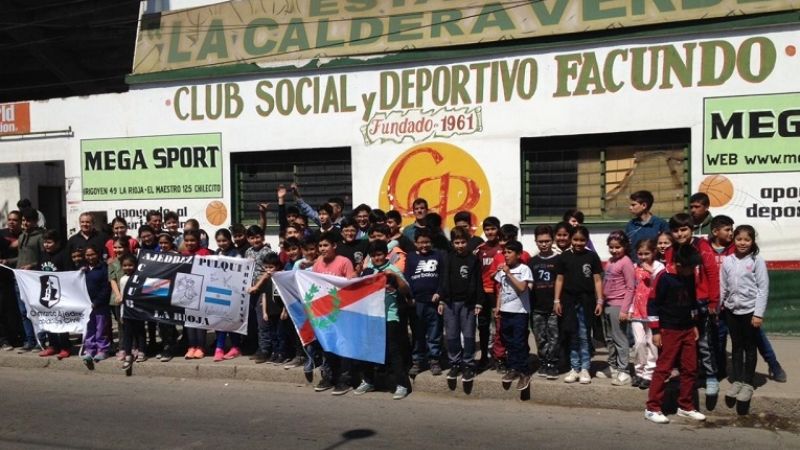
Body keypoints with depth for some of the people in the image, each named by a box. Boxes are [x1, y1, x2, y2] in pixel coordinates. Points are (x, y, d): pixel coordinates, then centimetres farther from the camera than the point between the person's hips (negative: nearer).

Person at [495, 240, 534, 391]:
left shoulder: (524, 269, -9)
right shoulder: (502, 269, 8)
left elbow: (522, 287, -21)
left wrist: (509, 273, -19)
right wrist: (498, 307, 9)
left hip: (520, 312, -6)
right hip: (505, 311, 6)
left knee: (520, 343, -3)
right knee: (509, 342, 11)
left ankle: (524, 372, 4)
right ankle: (513, 368, 21)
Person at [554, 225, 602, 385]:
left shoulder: (592, 256, 1)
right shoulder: (565, 256, 5)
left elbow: (597, 280, 2)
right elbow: (559, 279, 8)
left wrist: (599, 301, -3)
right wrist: (557, 300, 3)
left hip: (586, 301, -2)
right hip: (568, 300, 2)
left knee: (584, 336, 3)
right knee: (571, 336, 7)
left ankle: (585, 369, 11)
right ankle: (574, 368, 15)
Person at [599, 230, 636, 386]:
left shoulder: (626, 262, -12)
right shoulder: (610, 262, 11)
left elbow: (630, 288, -14)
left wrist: (624, 309, -16)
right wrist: (601, 302, 13)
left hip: (618, 306, -8)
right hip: (607, 305, 8)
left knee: (620, 339, -4)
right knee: (609, 339, 16)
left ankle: (623, 371, 2)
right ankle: (612, 367, 27)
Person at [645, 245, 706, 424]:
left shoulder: (690, 277, 5)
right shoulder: (664, 278, -16)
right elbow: (652, 303, -14)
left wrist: (694, 324, 18)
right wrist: (655, 331, -14)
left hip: (688, 329, 7)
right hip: (669, 331, -7)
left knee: (690, 369, 9)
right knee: (663, 369, -4)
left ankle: (685, 406, 22)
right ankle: (652, 408, 2)